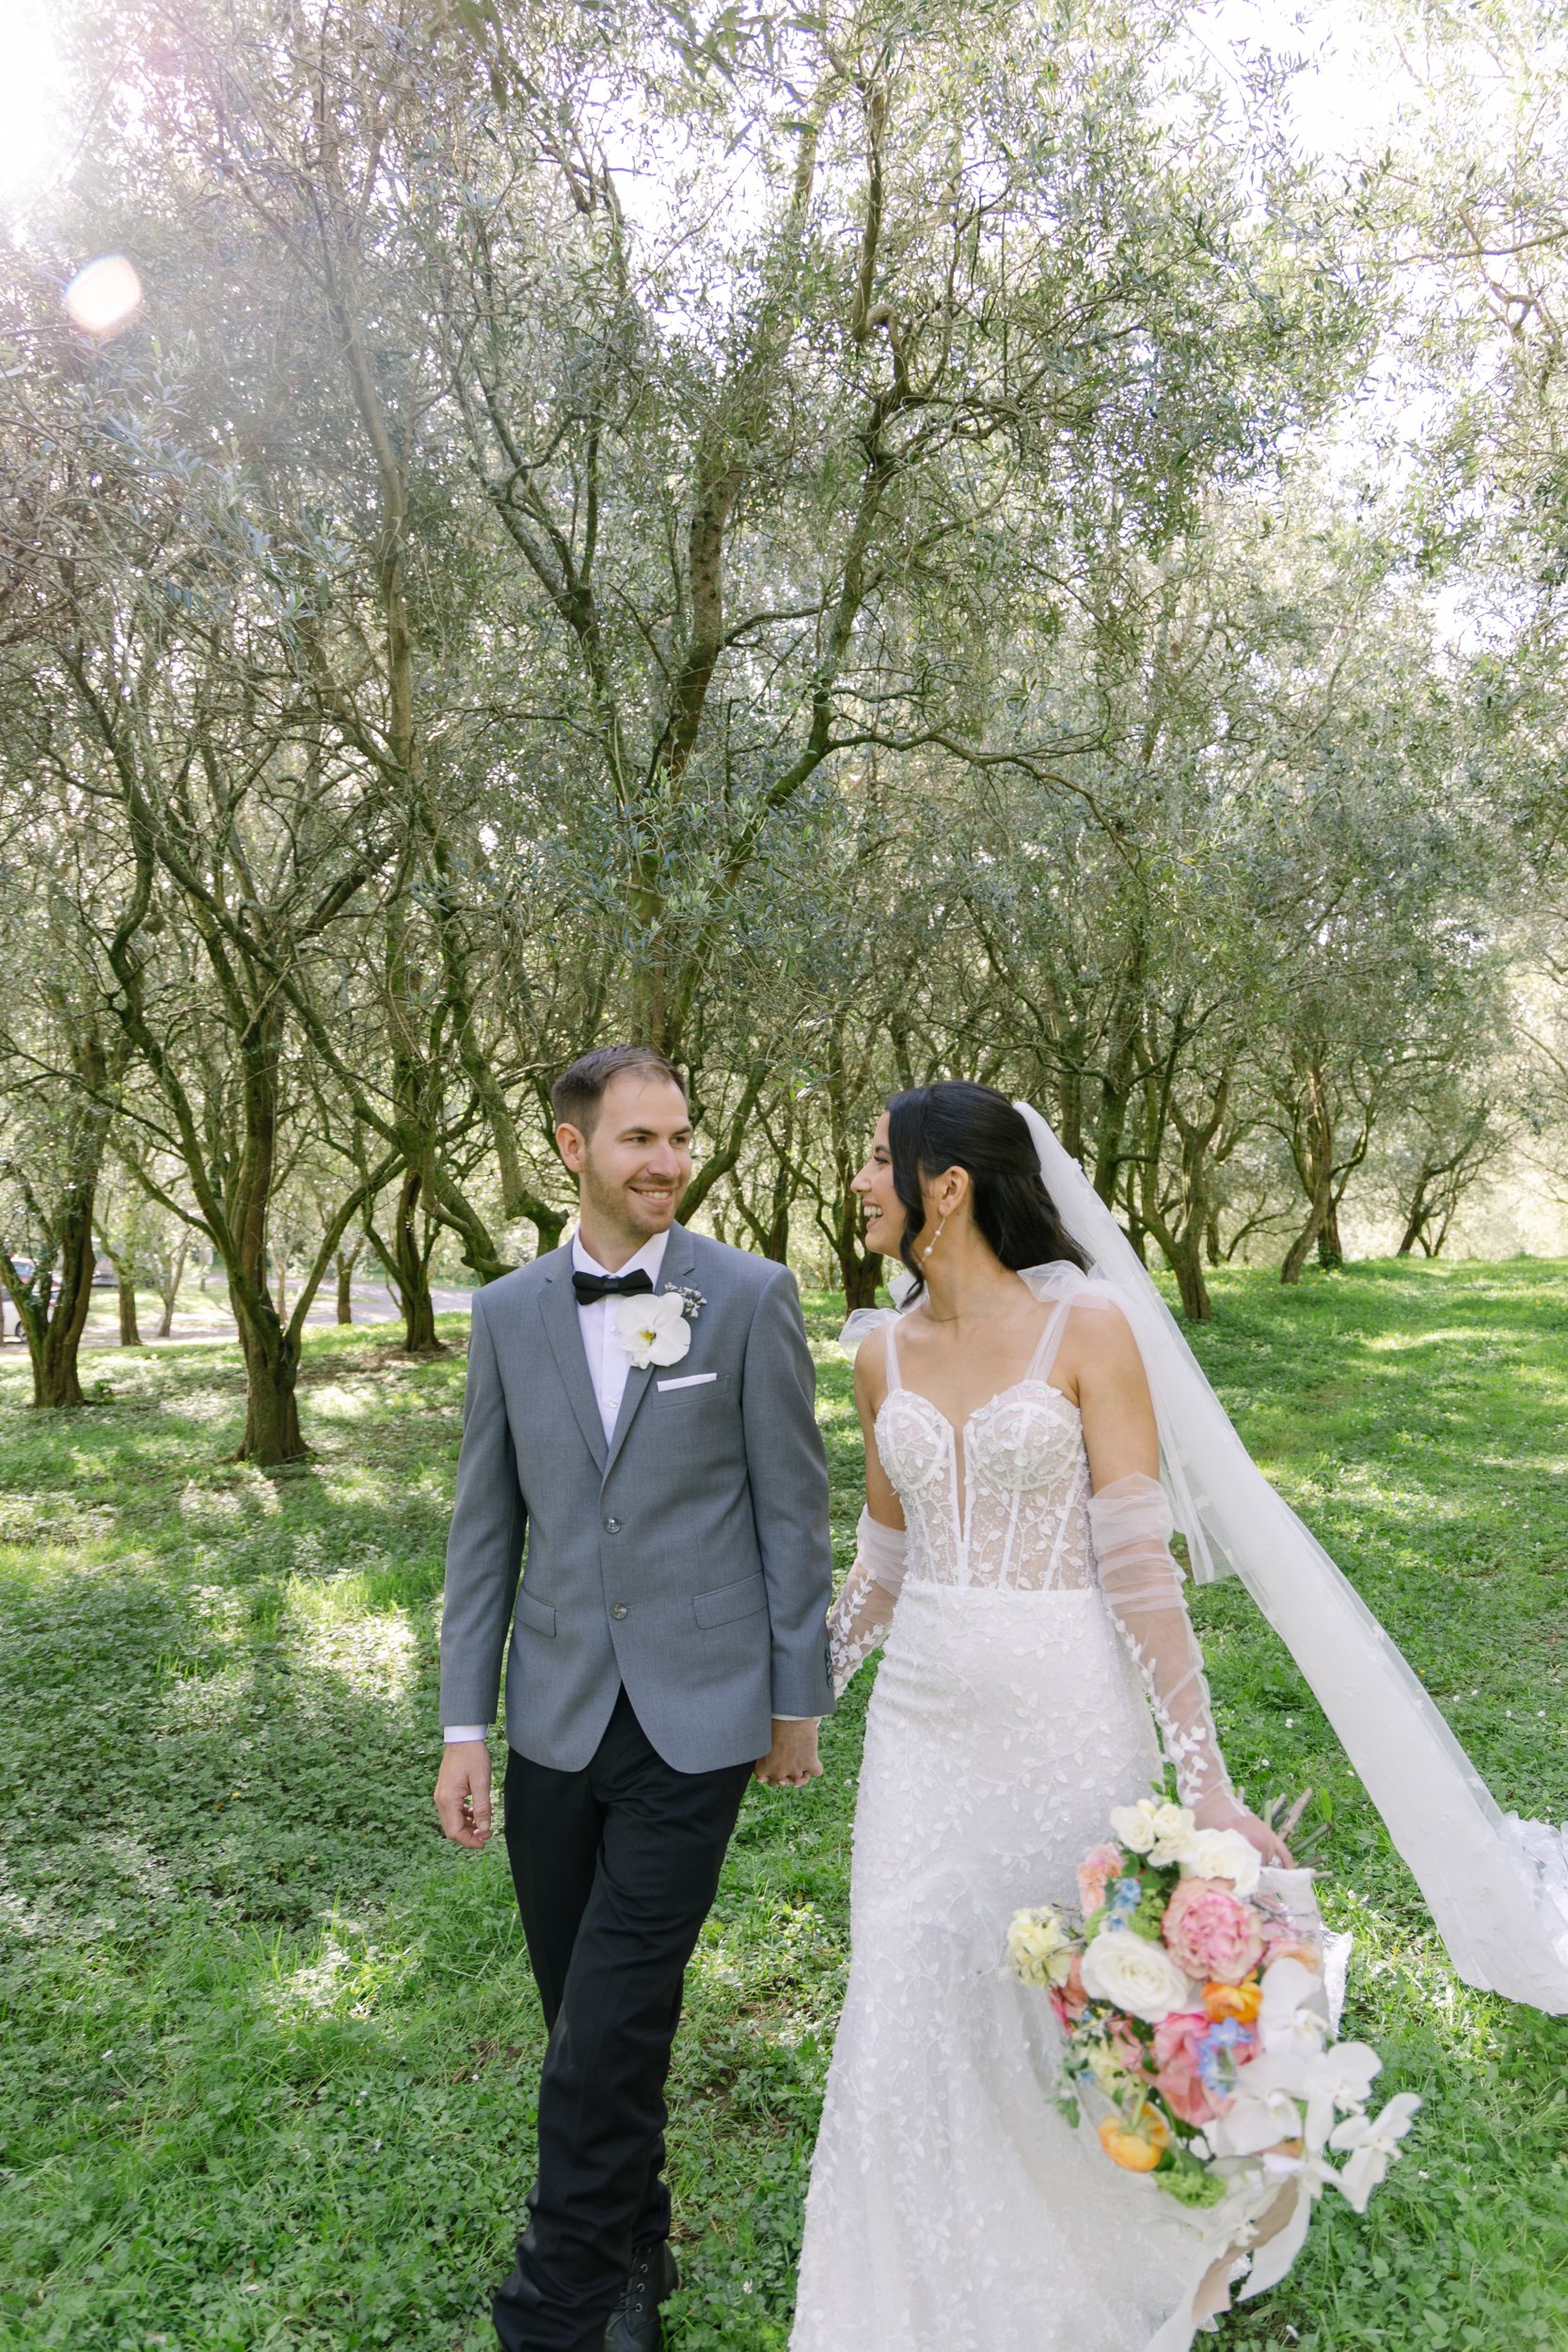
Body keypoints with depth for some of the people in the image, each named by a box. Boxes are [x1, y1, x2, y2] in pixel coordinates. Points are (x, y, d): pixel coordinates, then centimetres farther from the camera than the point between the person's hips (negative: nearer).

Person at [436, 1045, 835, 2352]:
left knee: (610, 2032, -2)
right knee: (584, 2023, 16)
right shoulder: (509, 1313, 3)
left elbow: (793, 1506, -2)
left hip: (696, 1718, -3)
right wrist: (464, 1725, 6)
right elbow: (485, 1528, 7)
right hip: (556, 1719, 4)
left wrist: (800, 1699, 0)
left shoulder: (751, 1297, -6)